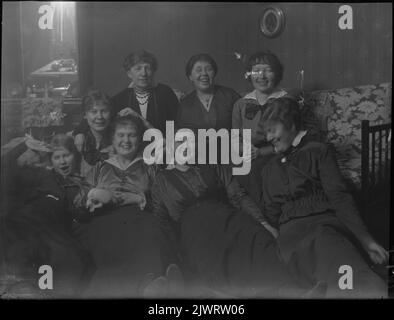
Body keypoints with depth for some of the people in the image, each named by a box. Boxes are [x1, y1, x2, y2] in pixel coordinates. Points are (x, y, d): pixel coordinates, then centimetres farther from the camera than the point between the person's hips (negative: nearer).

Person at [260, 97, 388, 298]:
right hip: (291, 231, 3)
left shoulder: (317, 151, 15)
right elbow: (271, 214, 28)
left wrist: (365, 239, -9)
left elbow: (339, 197, 3)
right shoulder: (269, 169, 31)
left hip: (325, 220, -2)